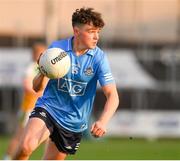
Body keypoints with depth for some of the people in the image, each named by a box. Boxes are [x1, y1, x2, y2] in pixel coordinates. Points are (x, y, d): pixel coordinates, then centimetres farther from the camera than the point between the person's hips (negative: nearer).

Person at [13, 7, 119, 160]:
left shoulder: (99, 57, -11)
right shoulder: (56, 48, -8)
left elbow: (112, 96, -17)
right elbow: (36, 88, -3)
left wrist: (103, 122, -37)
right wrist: (42, 74, -27)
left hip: (74, 122, 1)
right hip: (48, 108, -1)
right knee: (26, 146, -28)